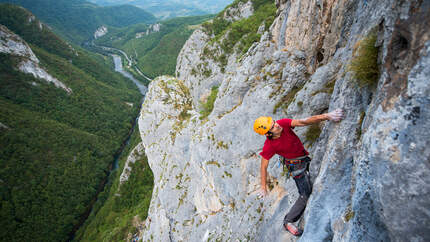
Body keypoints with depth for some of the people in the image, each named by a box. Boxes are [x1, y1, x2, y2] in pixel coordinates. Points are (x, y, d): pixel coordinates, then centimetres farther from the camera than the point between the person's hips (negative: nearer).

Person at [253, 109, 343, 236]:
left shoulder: (283, 123, -23)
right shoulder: (269, 146, -31)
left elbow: (304, 121, -31)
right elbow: (263, 166, -21)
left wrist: (325, 116, -43)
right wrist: (263, 187, -14)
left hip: (304, 157, 6)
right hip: (296, 166, -6)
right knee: (306, 195, -5)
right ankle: (288, 222, 8)